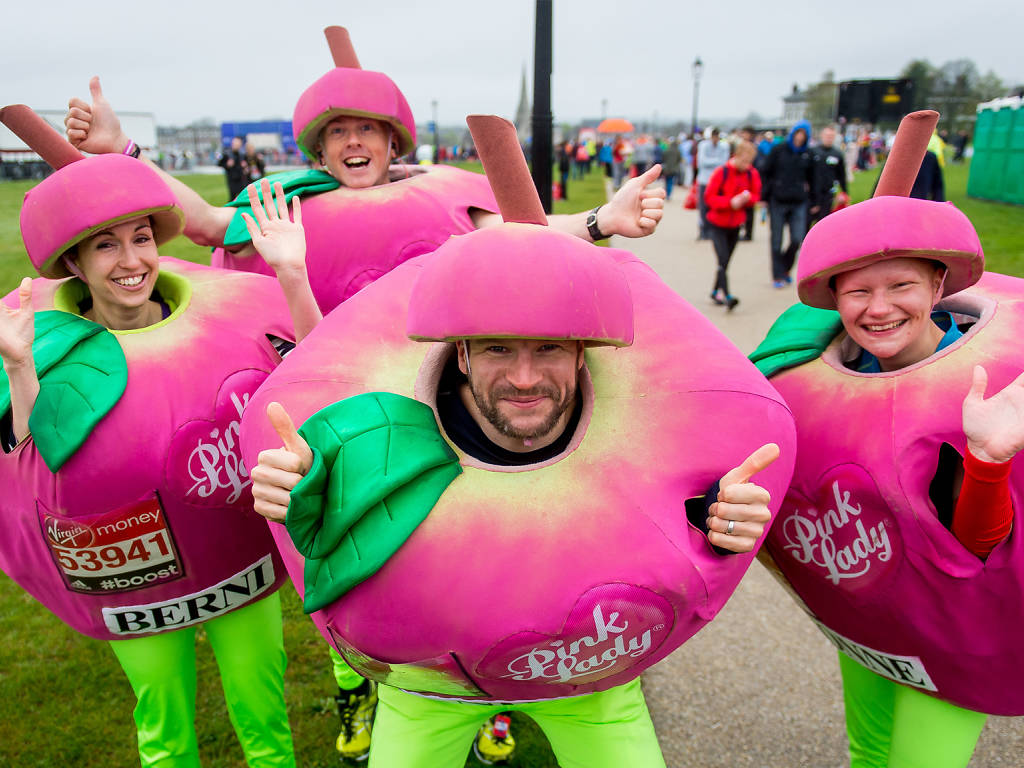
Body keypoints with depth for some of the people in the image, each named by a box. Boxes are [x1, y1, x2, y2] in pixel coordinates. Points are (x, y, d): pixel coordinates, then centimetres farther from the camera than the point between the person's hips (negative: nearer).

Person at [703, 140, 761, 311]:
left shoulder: (752, 174, -1)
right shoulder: (722, 172, -13)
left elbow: (756, 196, 7)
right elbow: (709, 198, -13)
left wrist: (748, 198, -17)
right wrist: (730, 202, -25)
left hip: (735, 225, 4)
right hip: (717, 224, -4)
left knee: (725, 261, 9)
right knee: (723, 260, -16)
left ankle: (716, 292, 23)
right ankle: (725, 295, -21)